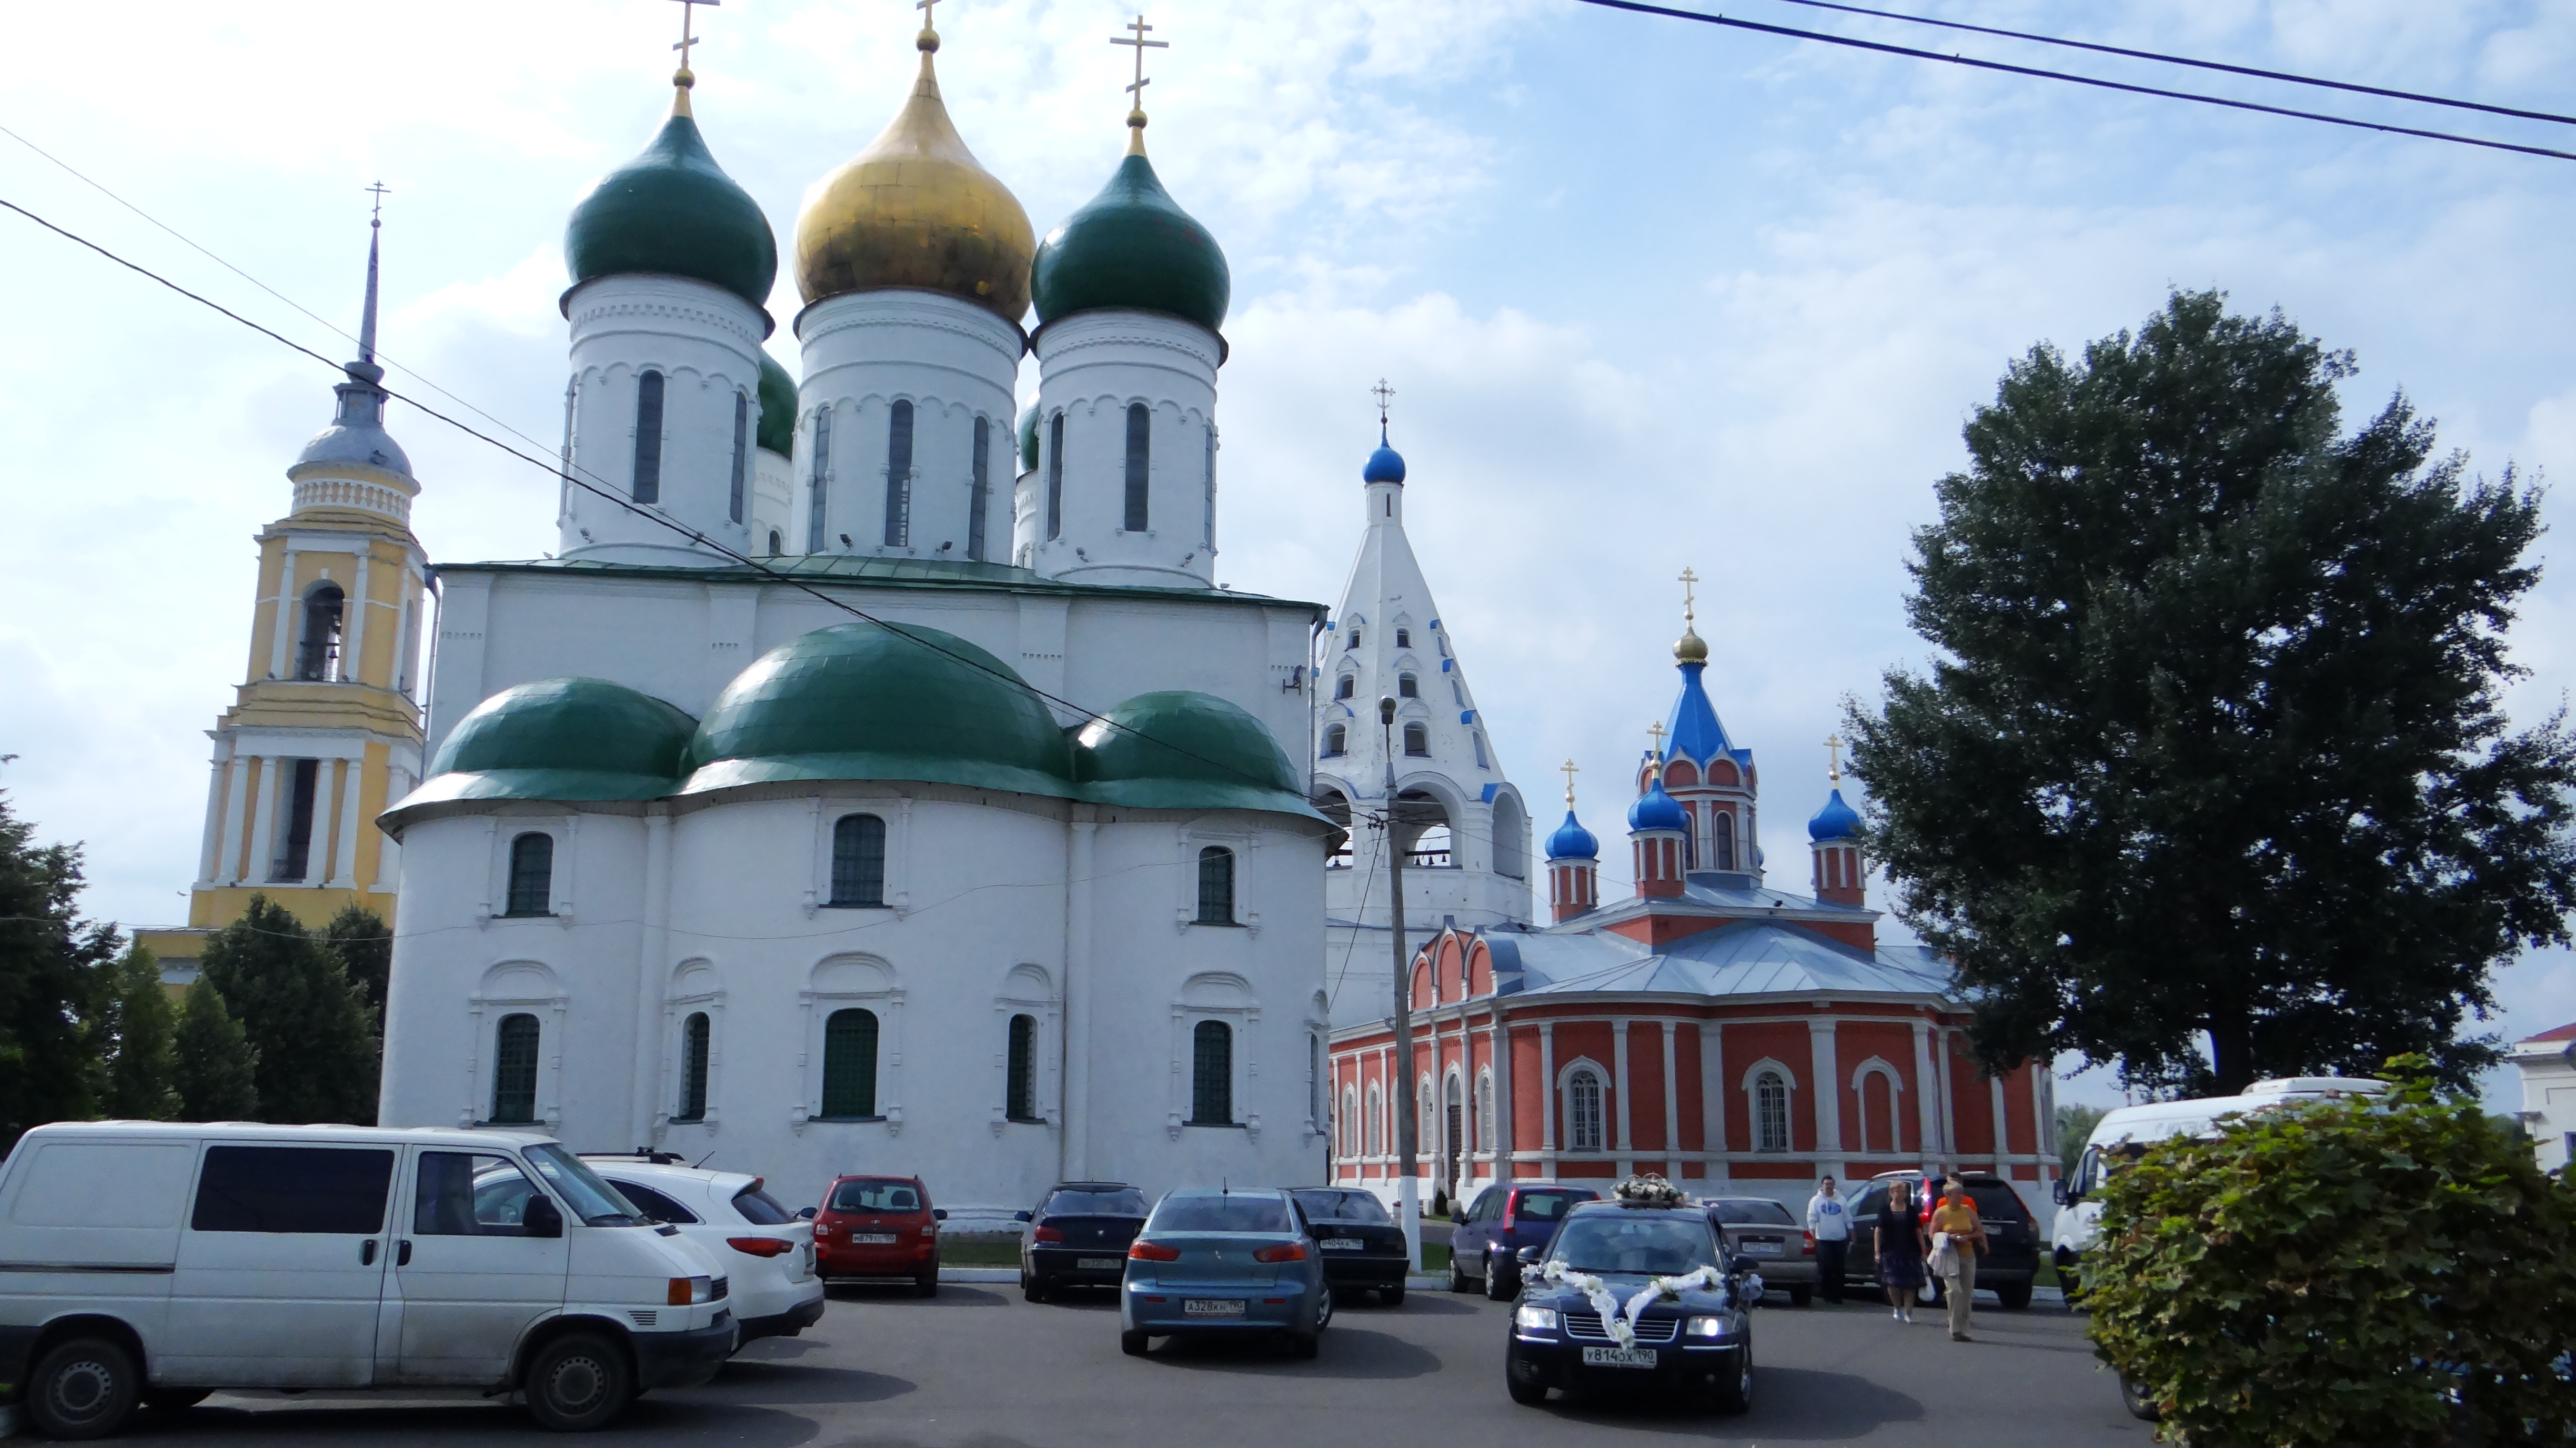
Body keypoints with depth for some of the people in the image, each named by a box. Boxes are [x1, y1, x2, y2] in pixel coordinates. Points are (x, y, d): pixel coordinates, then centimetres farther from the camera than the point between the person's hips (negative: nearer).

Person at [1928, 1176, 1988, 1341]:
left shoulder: (1968, 1210, 6)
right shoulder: (1940, 1213, -4)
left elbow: (1980, 1231, 11)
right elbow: (1933, 1235, -2)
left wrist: (1967, 1237, -8)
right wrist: (1951, 1238, -17)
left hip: (1968, 1256, 4)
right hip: (1950, 1257, -4)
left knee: (1967, 1293, 4)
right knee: (1955, 1290, -17)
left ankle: (1963, 1330, 13)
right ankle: (1955, 1329, -13)